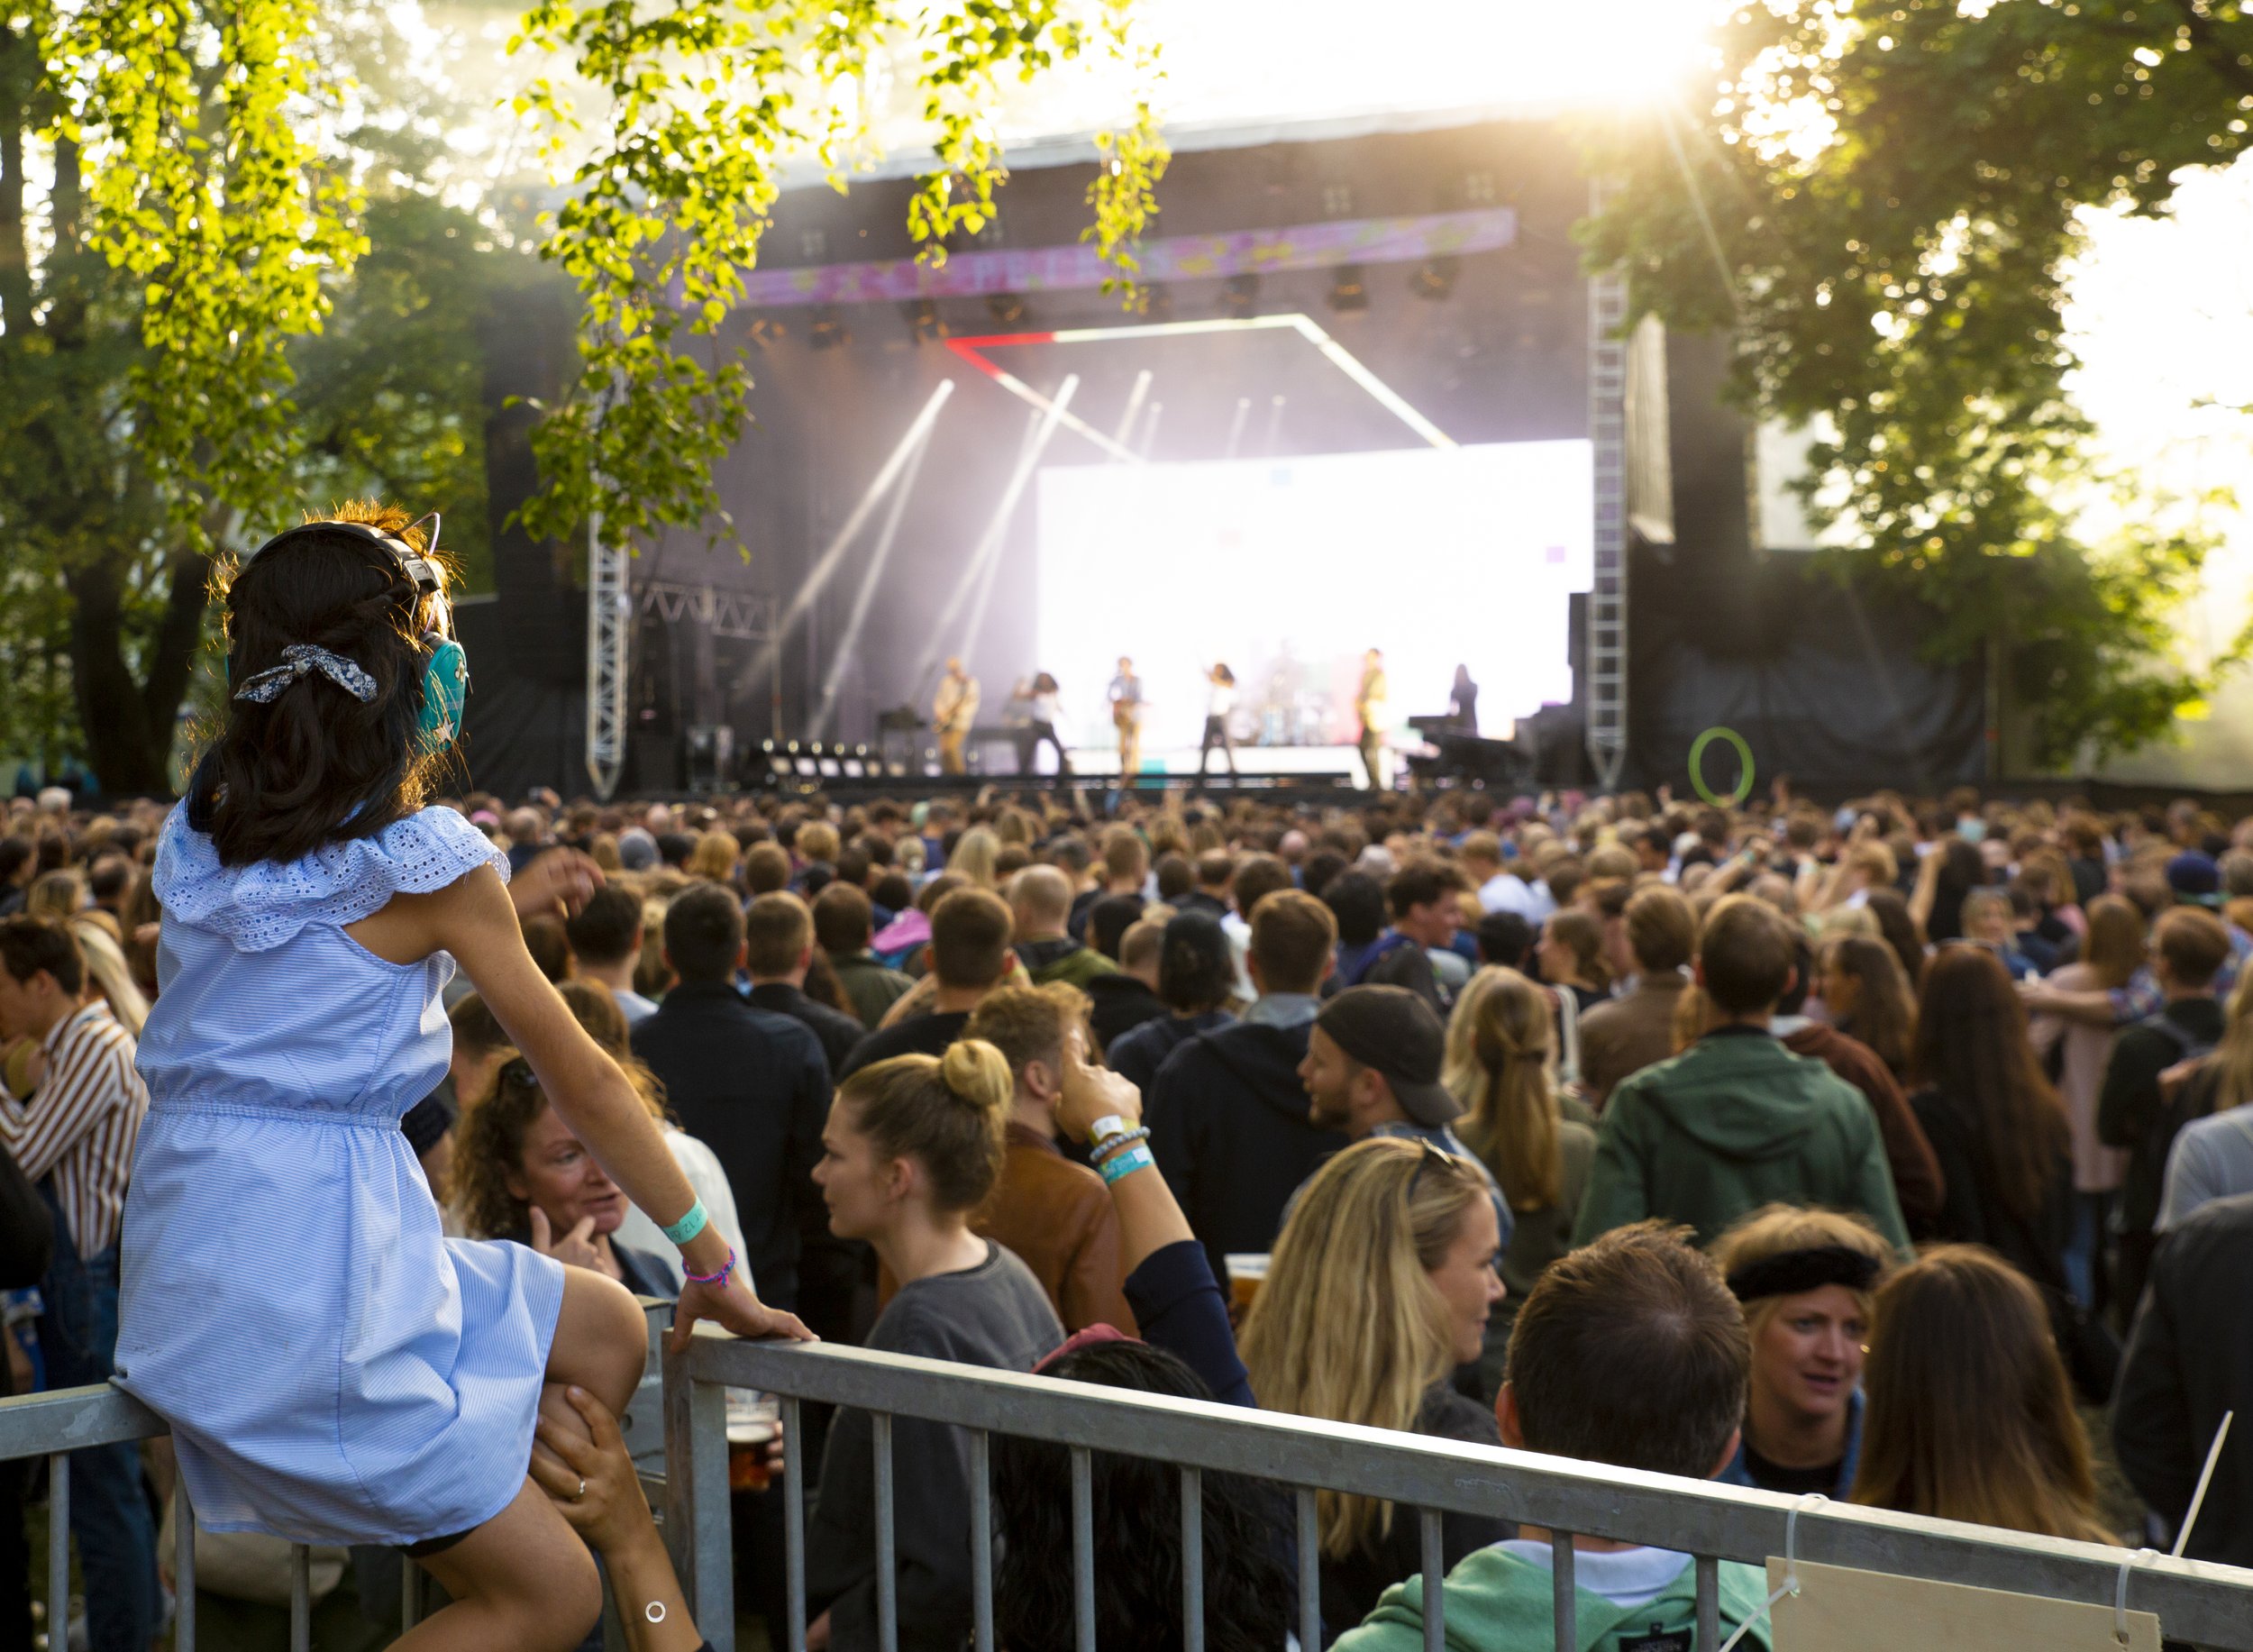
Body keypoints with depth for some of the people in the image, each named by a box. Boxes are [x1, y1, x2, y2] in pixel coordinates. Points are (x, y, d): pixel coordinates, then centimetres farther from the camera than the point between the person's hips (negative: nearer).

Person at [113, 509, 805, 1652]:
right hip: (312, 1253, -9)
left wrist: (498, 910, 20)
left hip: (199, 1243, 9)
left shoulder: (203, 824, 9)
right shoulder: (427, 861, -12)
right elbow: (580, 1079, -5)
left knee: (606, 1330, 18)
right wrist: (711, 1262, 4)